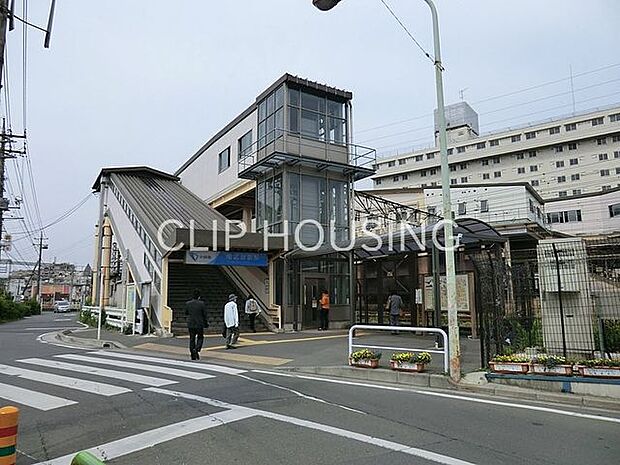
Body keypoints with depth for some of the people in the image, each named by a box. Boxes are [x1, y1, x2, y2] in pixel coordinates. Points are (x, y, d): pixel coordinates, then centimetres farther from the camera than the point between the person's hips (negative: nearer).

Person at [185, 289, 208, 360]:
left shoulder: (187, 303, -3)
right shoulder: (201, 304, -11)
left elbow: (186, 313, 8)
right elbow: (205, 314, -5)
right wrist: (206, 323, 9)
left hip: (190, 324, 3)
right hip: (199, 324, -3)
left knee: (192, 339, 11)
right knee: (200, 338, 13)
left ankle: (193, 355, 10)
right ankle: (197, 349, -10)